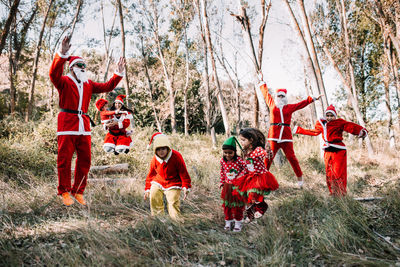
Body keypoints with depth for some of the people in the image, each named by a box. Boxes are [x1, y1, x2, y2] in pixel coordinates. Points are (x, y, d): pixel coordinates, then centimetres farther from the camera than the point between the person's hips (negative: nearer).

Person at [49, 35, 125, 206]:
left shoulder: (88, 85, 21)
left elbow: (107, 87, 20)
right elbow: (54, 74, -19)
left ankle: (78, 191, 18)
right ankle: (64, 192, 10)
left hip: (83, 125, 6)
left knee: (85, 160, 6)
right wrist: (62, 55, -33)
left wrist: (119, 73, 10)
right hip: (67, 124, -6)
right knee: (64, 159, -2)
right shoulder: (64, 81, 3)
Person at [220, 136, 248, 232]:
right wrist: (222, 182, 12)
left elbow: (246, 167, -12)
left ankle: (238, 223, 22)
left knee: (238, 205, 7)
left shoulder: (238, 160, -19)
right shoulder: (222, 161, -5)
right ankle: (228, 222, 27)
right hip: (227, 186, 4)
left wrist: (241, 175, -21)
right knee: (227, 204, 12)